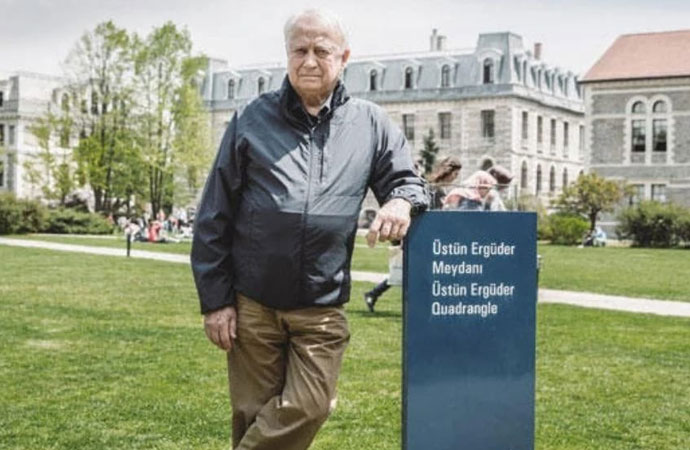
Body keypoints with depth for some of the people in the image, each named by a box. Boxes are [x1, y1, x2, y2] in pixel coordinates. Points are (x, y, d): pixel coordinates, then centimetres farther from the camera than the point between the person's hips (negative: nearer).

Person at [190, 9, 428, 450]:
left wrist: (401, 201, -15)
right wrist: (215, 299, -1)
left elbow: (407, 180, 12)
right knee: (254, 414, 8)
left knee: (308, 410, -4)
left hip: (322, 309, 1)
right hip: (252, 304, -1)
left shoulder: (370, 124, 4)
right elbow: (213, 219, 2)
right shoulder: (252, 120, 1)